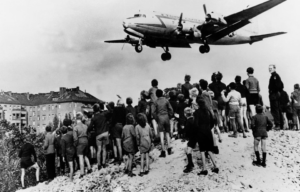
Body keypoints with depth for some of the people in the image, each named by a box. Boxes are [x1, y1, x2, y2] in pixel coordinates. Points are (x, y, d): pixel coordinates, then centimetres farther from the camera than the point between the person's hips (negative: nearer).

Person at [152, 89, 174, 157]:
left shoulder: (155, 102, -2)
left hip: (160, 118, -2)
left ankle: (163, 151, -3)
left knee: (161, 135, -2)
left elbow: (153, 112, -7)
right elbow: (171, 109, 1)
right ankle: (169, 148, 12)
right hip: (166, 117, 2)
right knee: (167, 133, 17)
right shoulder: (166, 100, 2)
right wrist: (169, 116, 11)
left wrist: (156, 119, 4)